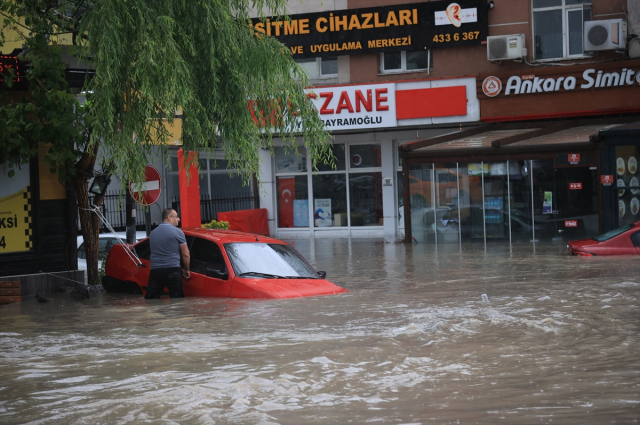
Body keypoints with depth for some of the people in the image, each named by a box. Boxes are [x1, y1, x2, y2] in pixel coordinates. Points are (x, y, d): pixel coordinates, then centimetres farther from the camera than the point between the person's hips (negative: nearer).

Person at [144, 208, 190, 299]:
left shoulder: (153, 233, 15)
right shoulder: (178, 232, -3)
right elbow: (185, 255, -2)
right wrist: (186, 270, 15)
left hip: (155, 271, 5)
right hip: (172, 270, -5)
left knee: (150, 299, 4)